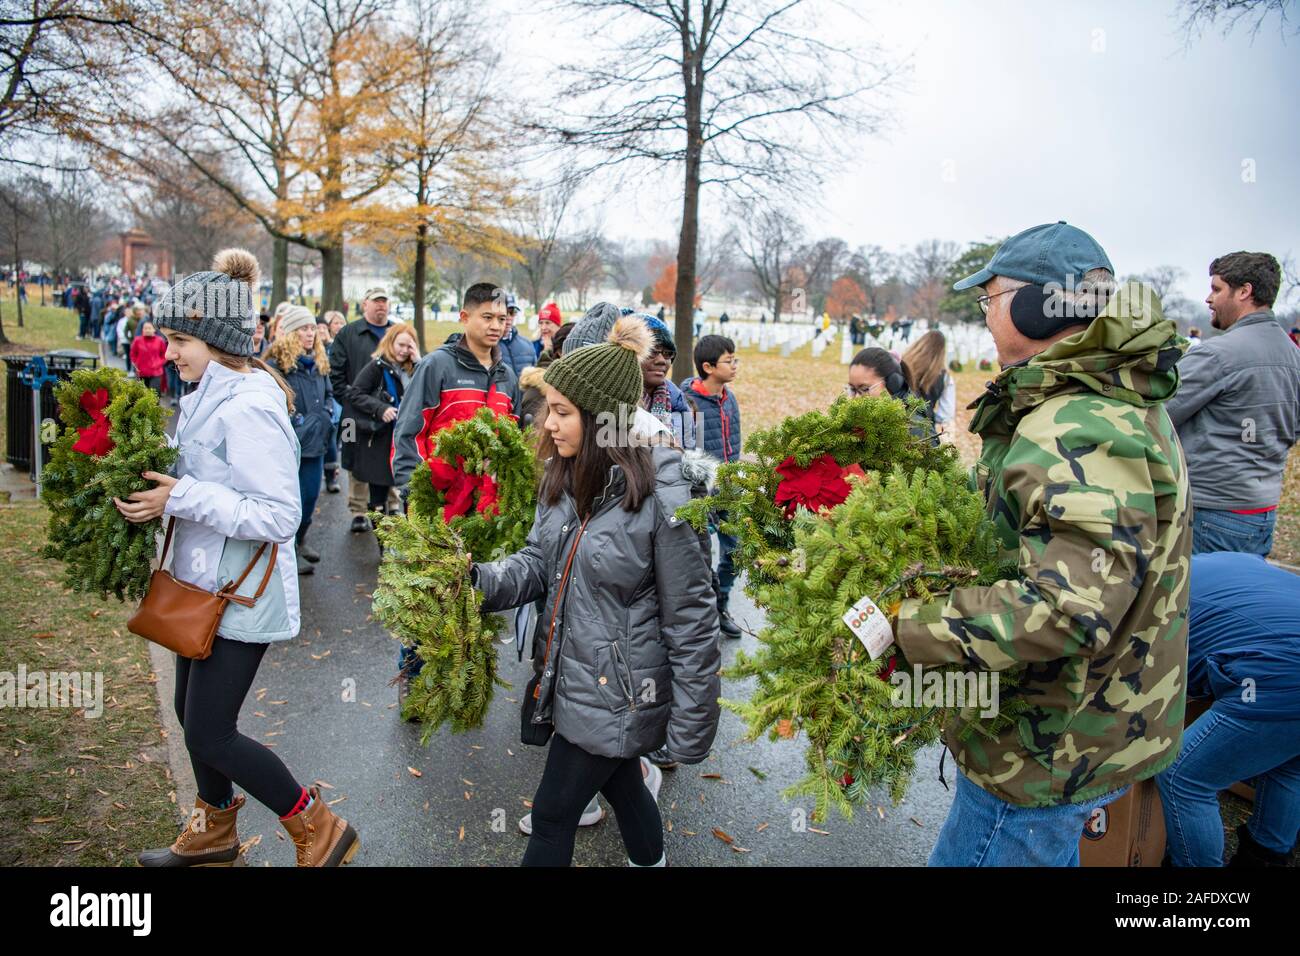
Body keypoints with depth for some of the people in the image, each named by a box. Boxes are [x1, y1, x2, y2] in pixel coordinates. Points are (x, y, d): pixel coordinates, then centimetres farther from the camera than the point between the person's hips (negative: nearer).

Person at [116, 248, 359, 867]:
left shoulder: (248, 408, -24)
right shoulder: (210, 392, 6)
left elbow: (278, 515, -26)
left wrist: (181, 498, -24)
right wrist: (166, 488, -1)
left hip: (240, 592, -10)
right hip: (204, 580, 10)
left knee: (209, 732, -1)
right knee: (194, 714, 21)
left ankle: (319, 830, 17)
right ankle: (214, 831, 44)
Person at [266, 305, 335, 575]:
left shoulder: (319, 362, 13)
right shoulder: (276, 363, -12)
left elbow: (329, 394, 23)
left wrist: (325, 414, 6)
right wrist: (296, 421, -16)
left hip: (315, 441, 7)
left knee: (311, 495, 14)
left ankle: (299, 539, 34)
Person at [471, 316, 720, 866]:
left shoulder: (662, 500, -24)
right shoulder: (564, 478, -1)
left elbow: (691, 621, -18)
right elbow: (538, 563, 4)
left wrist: (689, 727, -12)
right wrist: (479, 578, -16)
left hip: (615, 694, -6)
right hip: (568, 674, 6)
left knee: (551, 815, 8)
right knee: (622, 786, 26)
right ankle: (650, 861, 53)